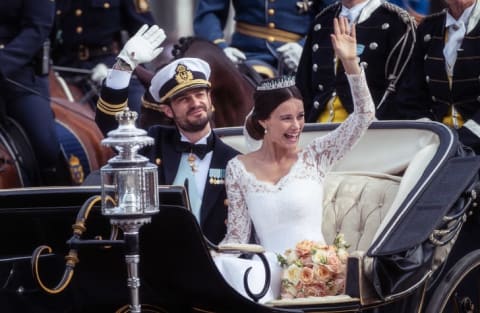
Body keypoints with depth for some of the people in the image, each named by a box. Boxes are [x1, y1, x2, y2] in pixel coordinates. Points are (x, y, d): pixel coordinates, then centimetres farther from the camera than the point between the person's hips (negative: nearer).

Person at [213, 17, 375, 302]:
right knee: (225, 266, -30)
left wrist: (350, 62, -12)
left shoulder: (314, 158, 5)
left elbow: (364, 115, -2)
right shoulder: (239, 168, 7)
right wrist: (211, 257, -14)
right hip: (270, 270, 2)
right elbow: (237, 236, 7)